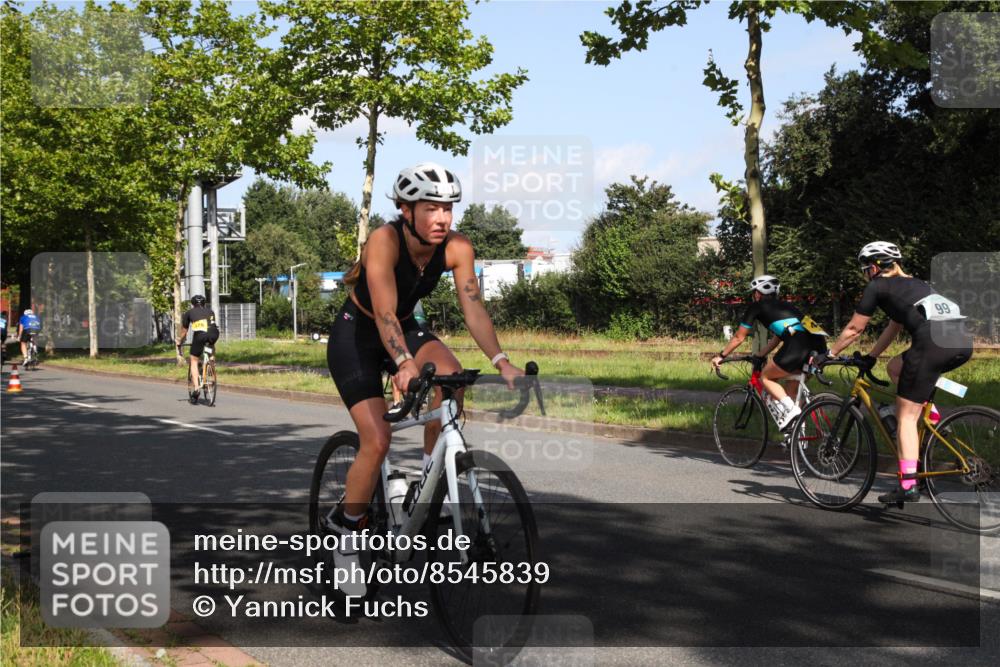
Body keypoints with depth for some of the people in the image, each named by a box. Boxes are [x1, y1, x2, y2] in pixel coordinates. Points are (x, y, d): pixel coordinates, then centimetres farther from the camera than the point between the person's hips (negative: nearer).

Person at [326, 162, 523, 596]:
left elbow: (473, 308, -23)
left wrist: (501, 361, -38)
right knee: (377, 439, -17)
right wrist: (404, 364, -56)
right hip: (355, 335, -4)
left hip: (405, 328, 4)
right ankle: (346, 538, 4)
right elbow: (384, 311, -40)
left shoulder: (456, 248, -17)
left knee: (450, 374, -29)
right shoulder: (385, 240, -30)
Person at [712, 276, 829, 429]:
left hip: (798, 346, -7)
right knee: (793, 390, 23)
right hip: (819, 345, 7)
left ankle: (790, 408, -6)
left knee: (766, 377, 14)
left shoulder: (756, 307, 15)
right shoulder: (783, 306, 34)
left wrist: (721, 356, 33)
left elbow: (739, 337, 22)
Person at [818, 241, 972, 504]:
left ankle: (908, 486, -6)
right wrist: (870, 357, 49)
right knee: (896, 368, 30)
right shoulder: (913, 283, 34)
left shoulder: (877, 286, 13)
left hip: (933, 342, -7)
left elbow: (853, 329, 18)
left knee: (906, 416, 1)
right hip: (964, 341, 7)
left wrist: (827, 354, 30)